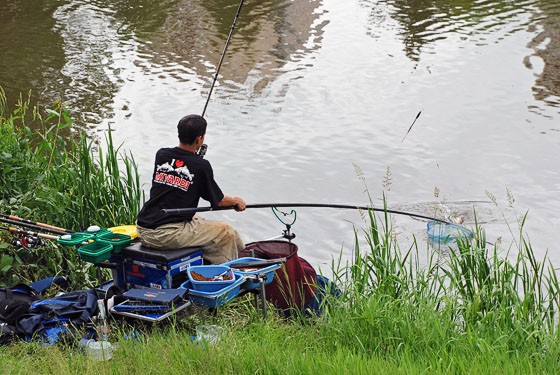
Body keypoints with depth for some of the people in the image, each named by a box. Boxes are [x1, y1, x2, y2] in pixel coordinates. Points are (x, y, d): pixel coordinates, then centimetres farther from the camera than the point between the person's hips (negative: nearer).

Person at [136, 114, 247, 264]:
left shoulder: (161, 155, 8)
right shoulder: (201, 166, -7)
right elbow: (218, 201, 6)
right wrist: (236, 201, 29)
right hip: (168, 236, -7)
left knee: (196, 220, 34)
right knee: (227, 233, 6)